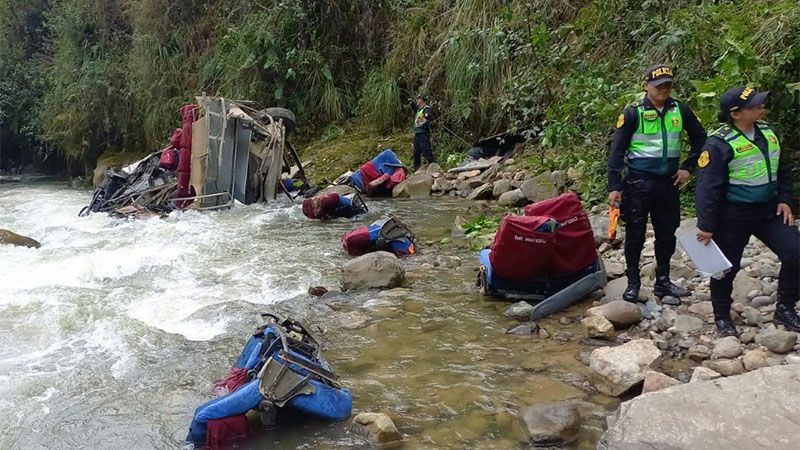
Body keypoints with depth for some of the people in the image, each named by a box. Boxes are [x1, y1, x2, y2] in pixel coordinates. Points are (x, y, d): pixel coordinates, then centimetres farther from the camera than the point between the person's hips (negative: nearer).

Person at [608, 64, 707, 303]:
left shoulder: (680, 110, 2)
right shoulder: (633, 112, -8)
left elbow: (700, 138, 16)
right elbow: (617, 150, -8)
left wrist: (688, 167, 6)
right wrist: (614, 187, -12)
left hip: (668, 182, 4)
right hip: (638, 182, -4)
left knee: (667, 233, 10)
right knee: (635, 233, 2)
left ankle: (663, 281, 23)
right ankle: (633, 282, 14)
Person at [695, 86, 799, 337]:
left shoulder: (767, 132, 5)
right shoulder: (720, 144, -19)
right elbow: (707, 188, -18)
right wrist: (706, 226, -17)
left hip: (769, 211, 7)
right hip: (734, 216, -6)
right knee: (727, 267, 6)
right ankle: (722, 317, 25)